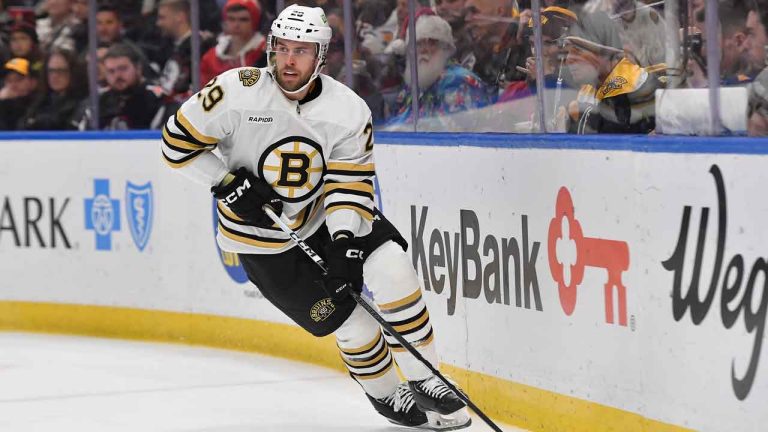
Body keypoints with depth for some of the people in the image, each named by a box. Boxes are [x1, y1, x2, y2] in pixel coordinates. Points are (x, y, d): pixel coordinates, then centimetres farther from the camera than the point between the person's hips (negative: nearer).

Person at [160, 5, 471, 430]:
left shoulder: (349, 110, -14)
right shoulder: (236, 92, -22)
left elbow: (349, 183, -14)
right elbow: (178, 141, -13)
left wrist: (344, 242, -28)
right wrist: (229, 184, -21)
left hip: (327, 216, 3)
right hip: (263, 238, -3)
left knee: (392, 271, -18)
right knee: (347, 318, -9)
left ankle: (425, 382, -3)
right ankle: (386, 395, 17)